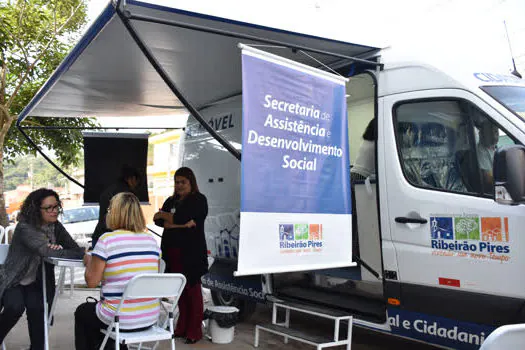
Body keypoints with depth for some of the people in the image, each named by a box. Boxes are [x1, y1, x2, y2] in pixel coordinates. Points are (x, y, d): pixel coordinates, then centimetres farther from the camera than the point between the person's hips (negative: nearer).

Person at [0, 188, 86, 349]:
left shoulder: (55, 226, -1)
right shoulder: (25, 228, -21)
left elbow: (74, 248, -8)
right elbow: (49, 253, -32)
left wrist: (59, 248, -32)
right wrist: (86, 252, -37)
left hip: (36, 283, 4)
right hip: (13, 281, -4)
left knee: (36, 307, -24)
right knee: (15, 307, -29)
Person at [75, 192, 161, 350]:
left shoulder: (107, 239, -13)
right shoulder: (152, 241, 2)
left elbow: (91, 281, -8)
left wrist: (88, 262, 12)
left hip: (120, 320, -5)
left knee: (82, 311, 27)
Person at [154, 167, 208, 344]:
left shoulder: (199, 200, -2)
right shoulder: (171, 200, 16)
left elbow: (181, 217, -16)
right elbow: (158, 221, 1)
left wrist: (163, 215, 0)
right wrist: (182, 224, -13)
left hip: (191, 253, -5)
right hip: (173, 252, 6)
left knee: (192, 290, -1)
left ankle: (194, 331, 6)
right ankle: (182, 327, 17)